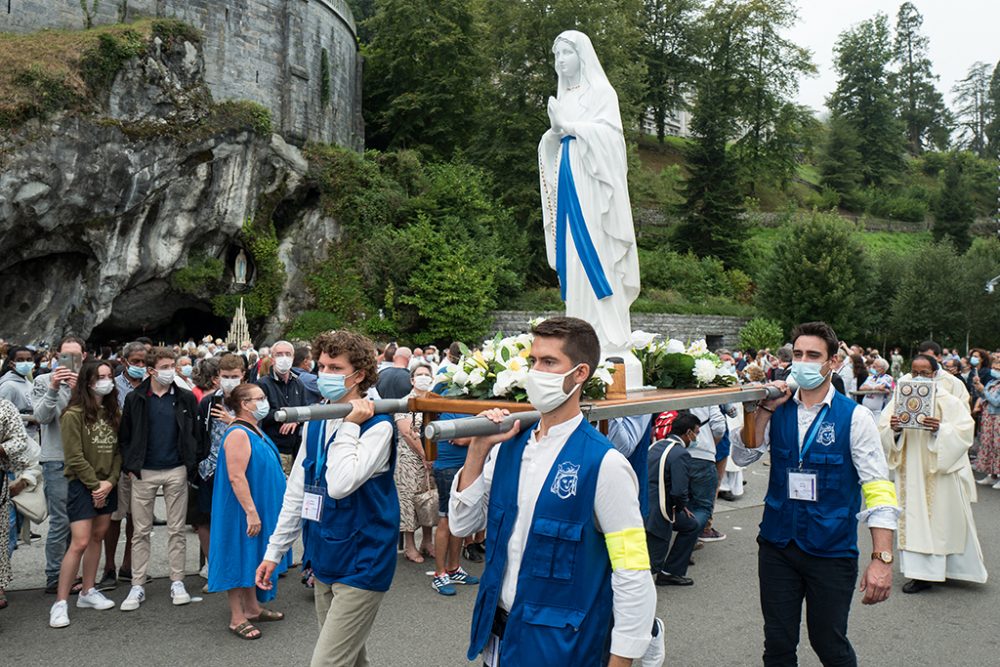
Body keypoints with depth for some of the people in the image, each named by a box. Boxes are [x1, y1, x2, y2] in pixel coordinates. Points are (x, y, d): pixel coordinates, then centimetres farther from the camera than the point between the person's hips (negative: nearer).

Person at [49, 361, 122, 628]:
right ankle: (60, 603, 0)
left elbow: (118, 451, 6)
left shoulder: (113, 413, 7)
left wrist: (110, 481, -7)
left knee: (97, 537, 12)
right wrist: (95, 484, -13)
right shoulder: (74, 415, -12)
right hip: (82, 485, -6)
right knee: (79, 543, -10)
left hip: (108, 485, 6)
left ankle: (88, 592, 24)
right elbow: (74, 457, -14)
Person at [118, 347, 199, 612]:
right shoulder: (135, 399, 2)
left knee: (176, 530, 7)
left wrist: (190, 464, -2)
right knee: (141, 532, 6)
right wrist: (129, 466, -1)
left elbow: (195, 433, 4)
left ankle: (177, 582, 16)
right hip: (144, 472, 0)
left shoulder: (186, 399, 2)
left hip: (176, 471, 0)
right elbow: (124, 436, 6)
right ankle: (138, 586, 15)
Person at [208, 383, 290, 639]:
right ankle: (237, 619, 9)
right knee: (240, 558, 0)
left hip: (259, 508, 10)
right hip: (244, 511, -10)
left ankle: (253, 608, 28)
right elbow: (236, 477, -26)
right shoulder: (238, 434, -20)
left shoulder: (255, 431, 11)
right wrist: (251, 512, -27)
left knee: (252, 558, 17)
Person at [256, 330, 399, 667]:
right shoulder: (315, 422, 6)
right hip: (324, 561, 7)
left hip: (361, 566, -7)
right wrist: (274, 551, 12)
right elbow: (296, 491, 11)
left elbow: (340, 484, -29)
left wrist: (350, 425, -21)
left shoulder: (377, 426, -16)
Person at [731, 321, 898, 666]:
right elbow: (742, 457, -4)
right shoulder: (778, 409, 3)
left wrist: (882, 558, -18)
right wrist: (765, 409, -15)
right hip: (777, 544, 3)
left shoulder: (854, 417, -7)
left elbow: (878, 489, -11)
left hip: (832, 551, -3)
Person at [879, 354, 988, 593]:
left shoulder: (948, 401, -3)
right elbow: (882, 432, 1)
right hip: (911, 472, 3)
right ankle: (921, 572, 13)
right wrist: (893, 429, -21)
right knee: (914, 519, 4)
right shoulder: (900, 399, 4)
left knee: (941, 518, 3)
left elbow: (965, 431, -10)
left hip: (941, 472, -2)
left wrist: (940, 430, -25)